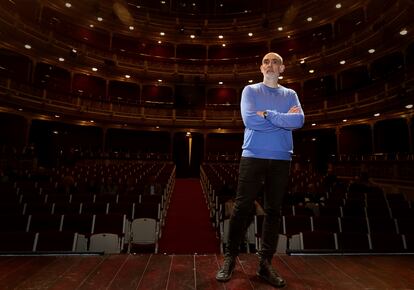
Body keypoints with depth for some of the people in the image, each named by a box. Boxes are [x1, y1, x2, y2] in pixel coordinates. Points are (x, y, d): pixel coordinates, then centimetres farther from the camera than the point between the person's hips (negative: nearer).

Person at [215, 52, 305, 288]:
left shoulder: (290, 94, 14)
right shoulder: (250, 90, 8)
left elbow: (299, 120, -5)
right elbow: (250, 119, -11)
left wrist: (267, 114, -11)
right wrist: (283, 118, -5)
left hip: (281, 160, 3)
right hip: (253, 157, -2)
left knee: (274, 211, 6)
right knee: (242, 208, -2)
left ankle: (266, 263, 19)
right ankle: (230, 258, 15)